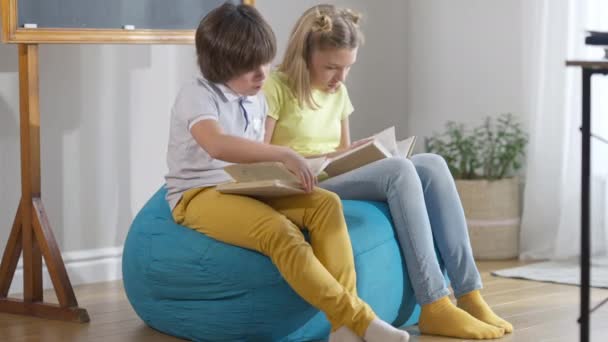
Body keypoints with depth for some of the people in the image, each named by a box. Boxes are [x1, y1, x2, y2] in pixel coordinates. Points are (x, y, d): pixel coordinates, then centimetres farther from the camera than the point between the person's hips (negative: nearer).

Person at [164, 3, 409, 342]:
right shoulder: (198, 95, -12)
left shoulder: (257, 101, 13)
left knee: (326, 203, -20)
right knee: (279, 230, -36)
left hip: (248, 191, 7)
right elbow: (217, 145, -33)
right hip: (199, 196, -7)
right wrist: (283, 155, -35)